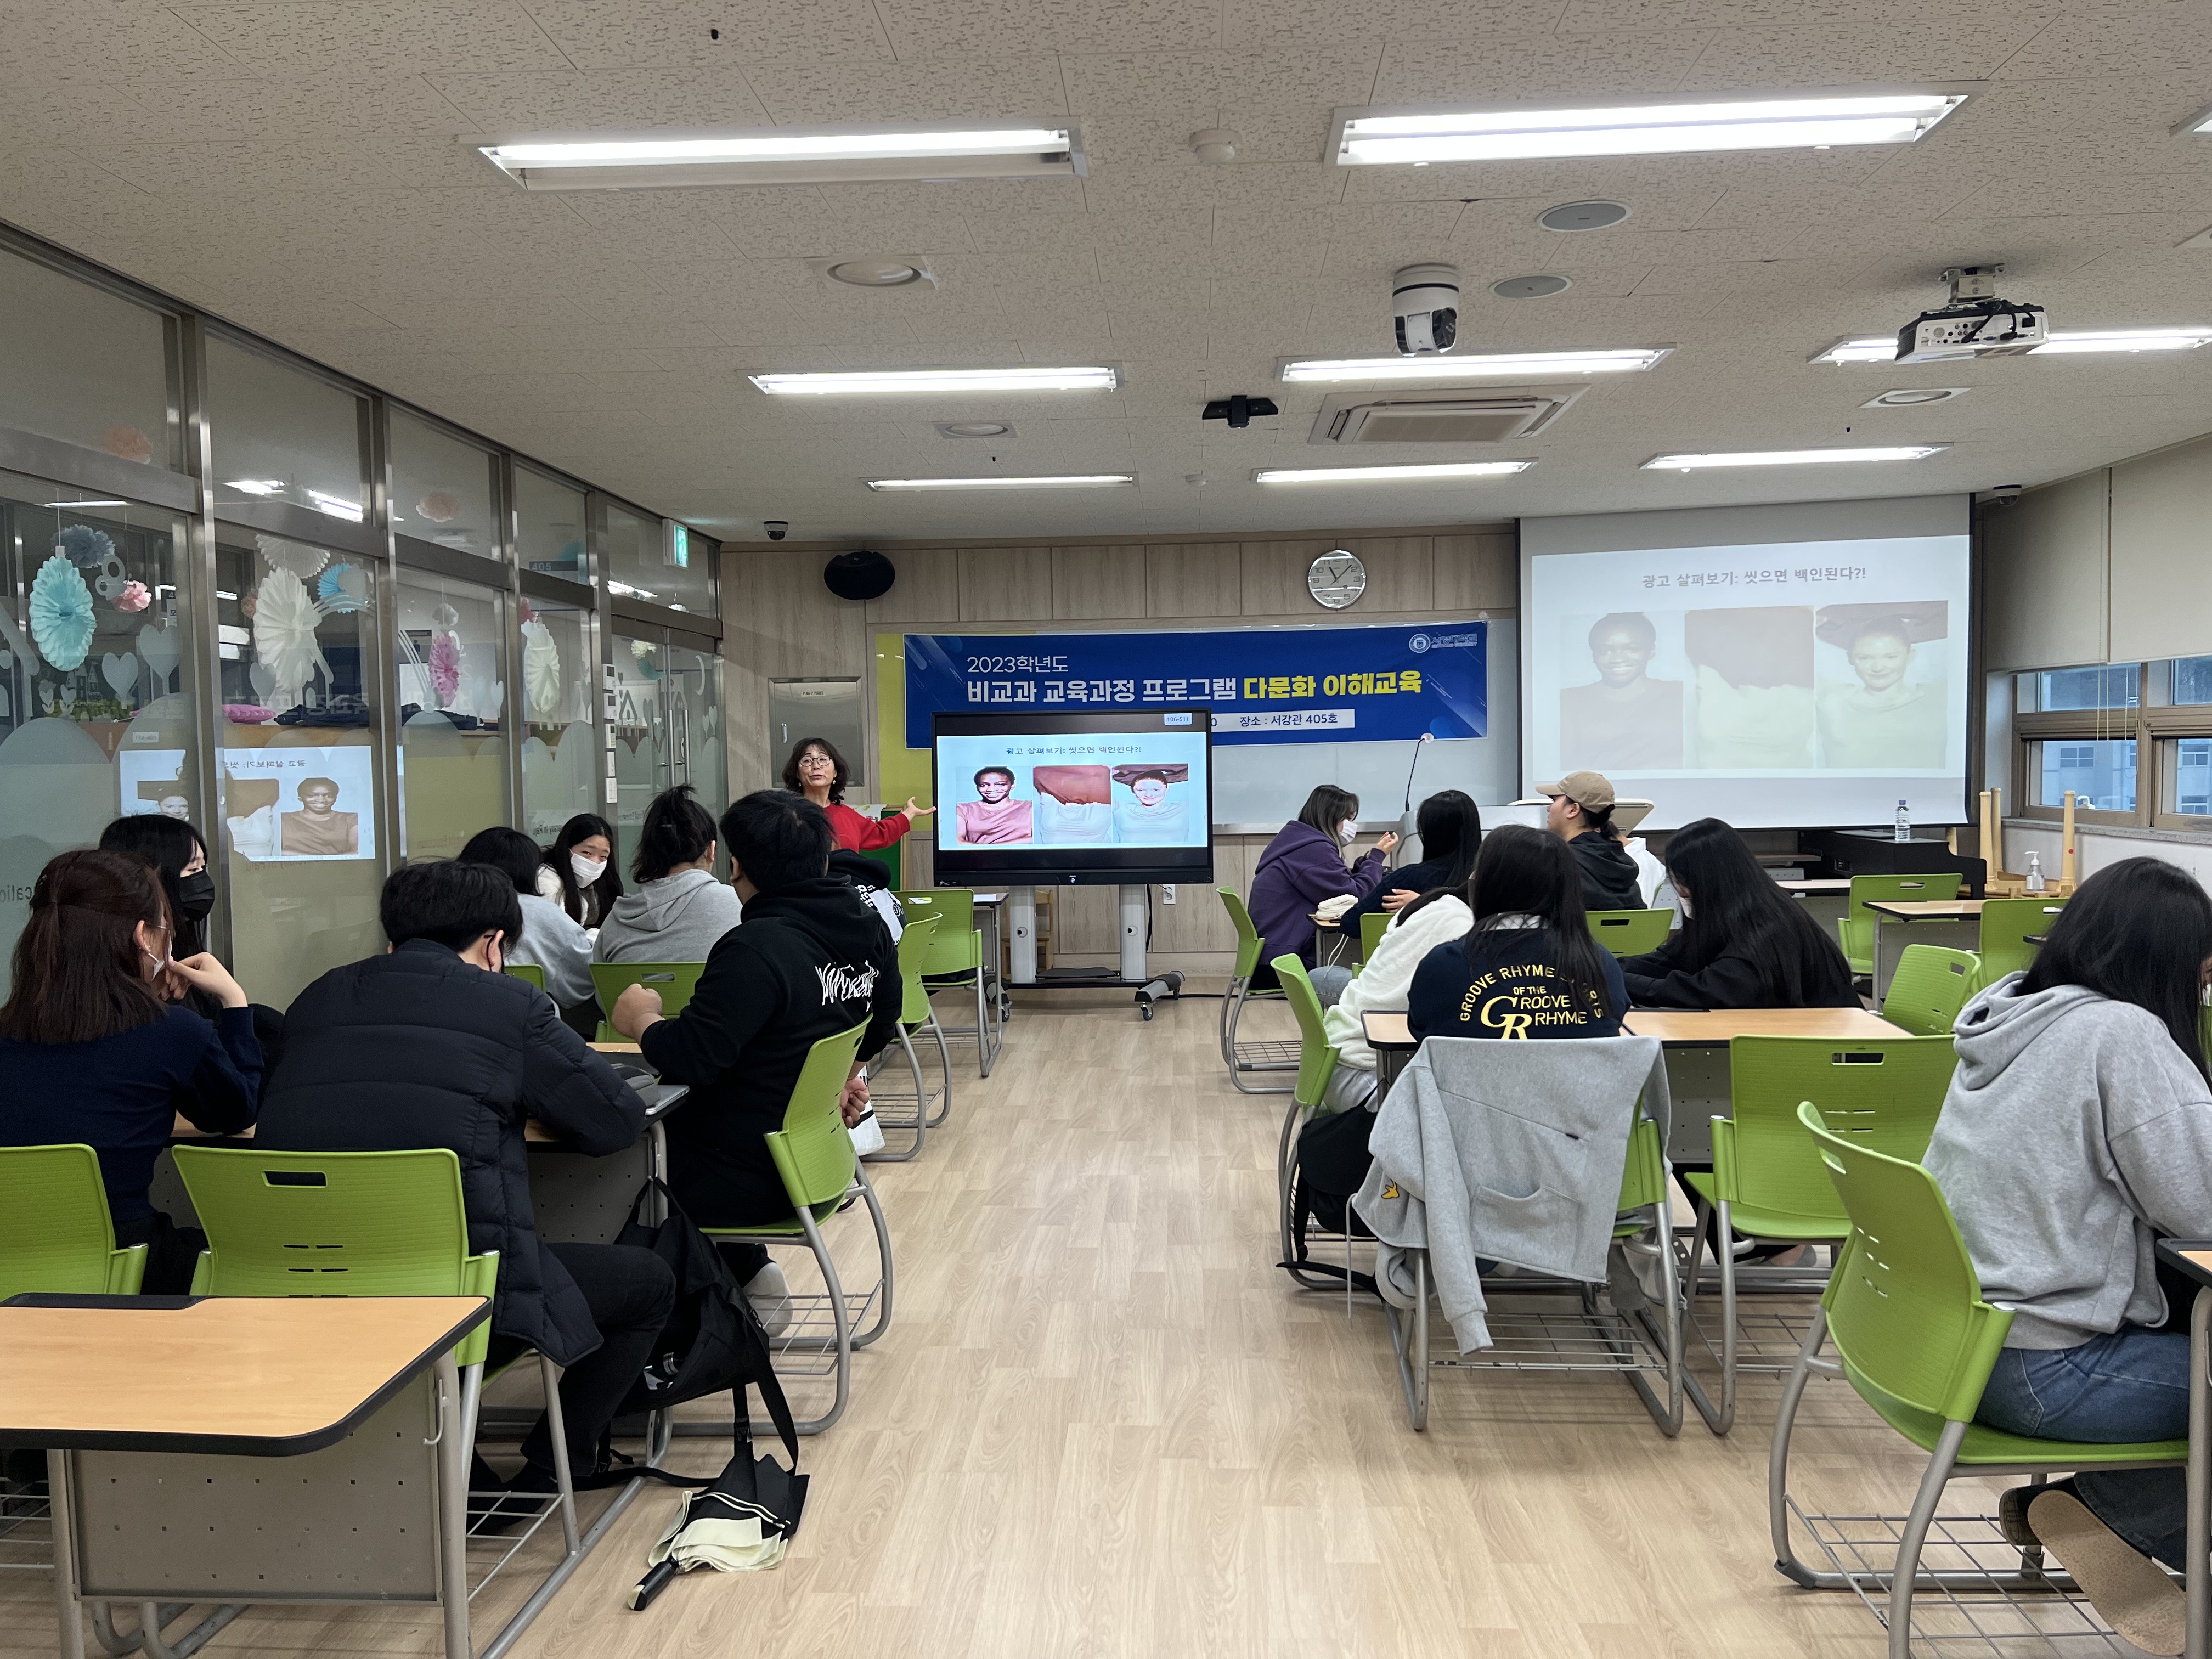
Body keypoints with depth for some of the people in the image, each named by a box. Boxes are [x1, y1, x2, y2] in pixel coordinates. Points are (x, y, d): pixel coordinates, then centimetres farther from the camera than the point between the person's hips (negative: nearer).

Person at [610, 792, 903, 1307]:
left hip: (750, 1182, -8)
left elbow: (691, 1056, -26)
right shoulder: (870, 930, 0)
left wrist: (642, 1020, -7)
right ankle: (747, 1270, 20)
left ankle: (746, 1272, 17)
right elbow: (879, 1026, 15)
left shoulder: (755, 949, -25)